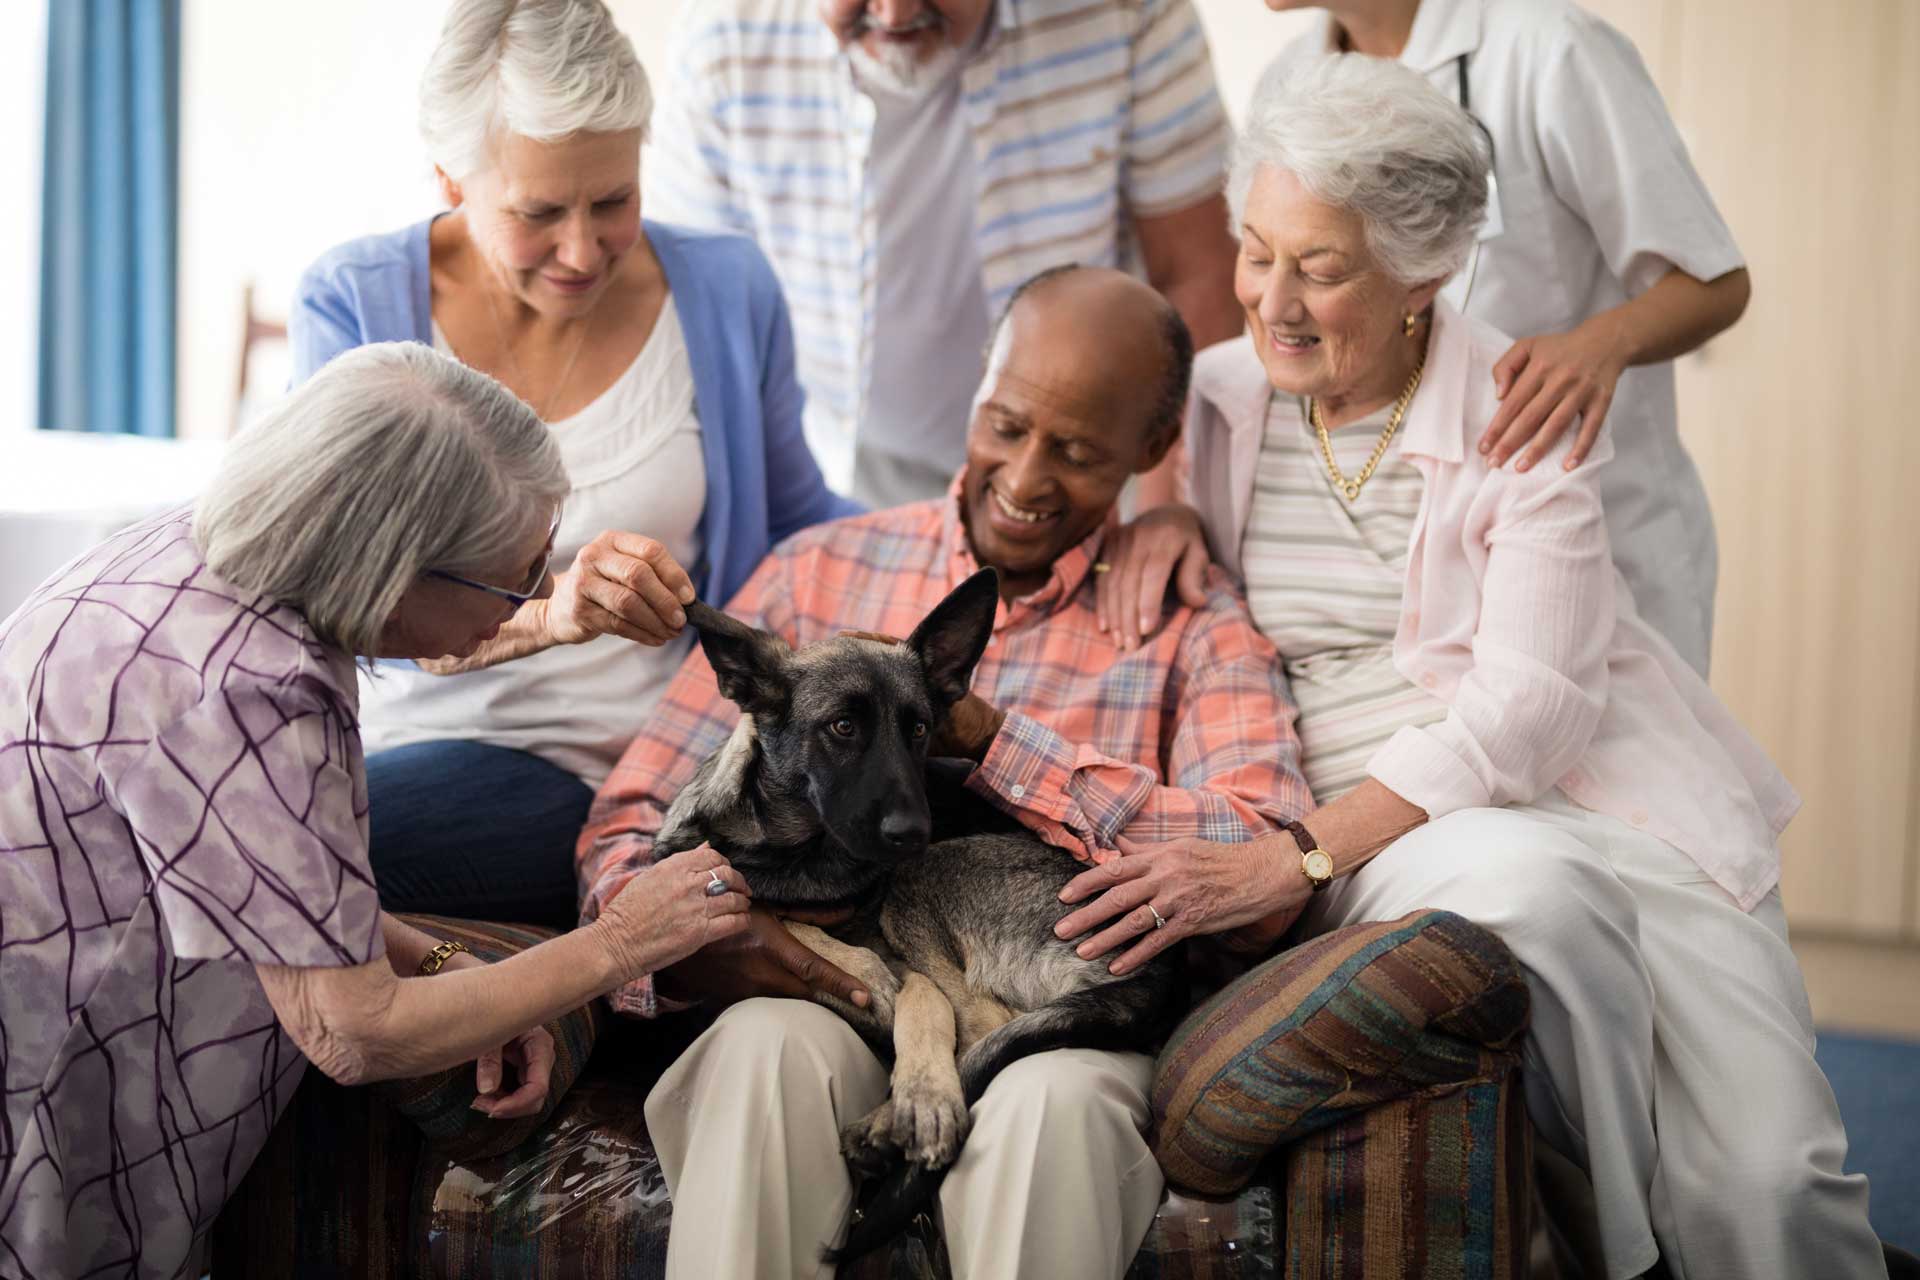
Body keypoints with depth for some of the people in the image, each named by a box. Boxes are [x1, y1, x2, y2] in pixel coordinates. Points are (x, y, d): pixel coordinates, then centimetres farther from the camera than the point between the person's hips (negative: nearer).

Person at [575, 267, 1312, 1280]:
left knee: (1055, 1097, -34)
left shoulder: (1194, 626, 9)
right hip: (832, 1004, 1)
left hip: (1056, 1031, -1)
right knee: (767, 1042, -32)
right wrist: (689, 941, -15)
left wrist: (983, 734, -11)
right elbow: (632, 826, 10)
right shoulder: (821, 572, 14)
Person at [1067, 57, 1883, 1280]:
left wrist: (1297, 858, -24)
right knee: (1524, 882, -36)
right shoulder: (1216, 401, 6)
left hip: (1594, 795, -1)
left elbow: (1524, 710, -14)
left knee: (1772, 1178, -20)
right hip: (1372, 839, 1)